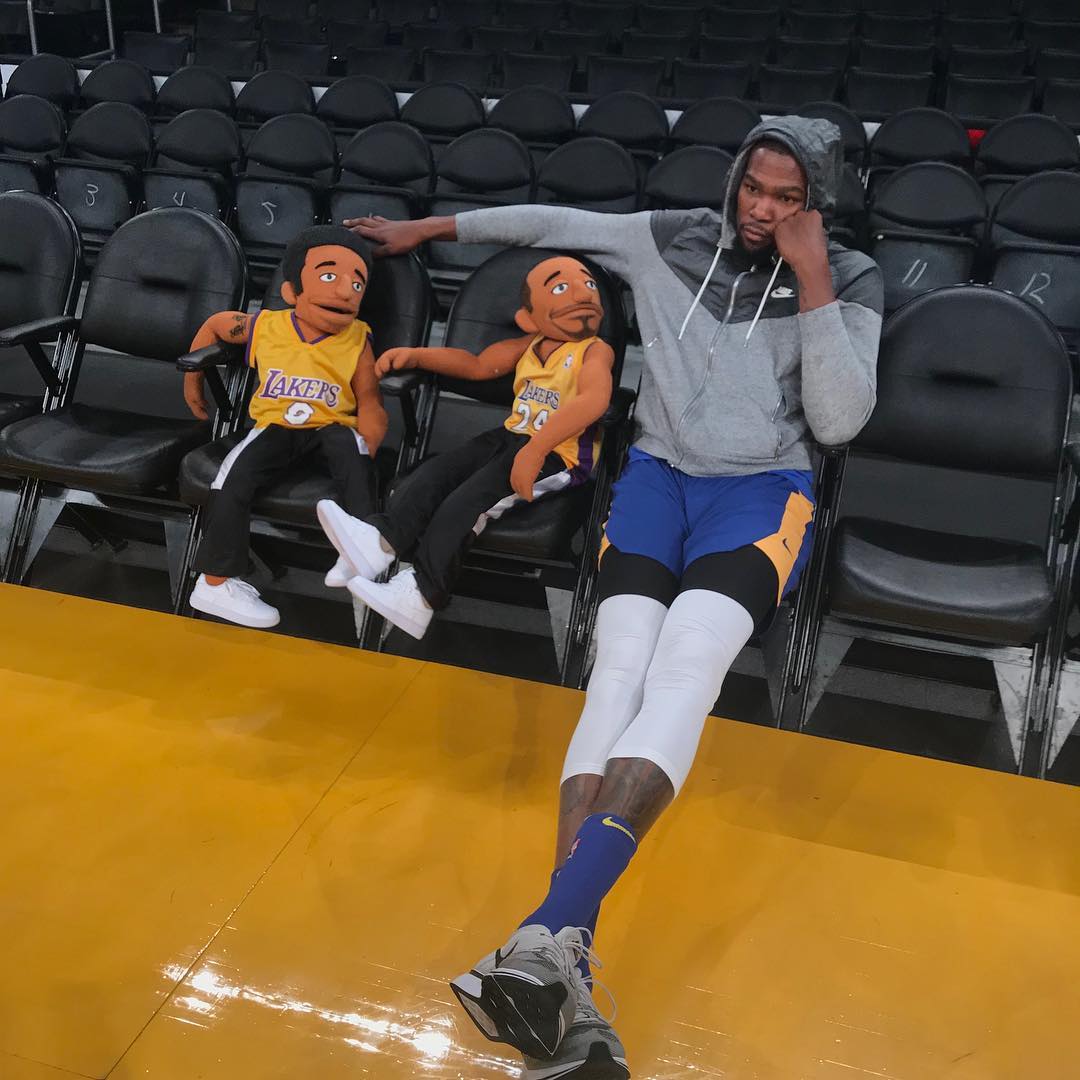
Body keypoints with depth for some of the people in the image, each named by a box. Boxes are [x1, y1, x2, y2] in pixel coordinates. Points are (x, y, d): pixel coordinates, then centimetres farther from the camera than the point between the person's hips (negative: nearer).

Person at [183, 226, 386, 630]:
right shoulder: (265, 326, -2)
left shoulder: (357, 341, -5)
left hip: (331, 426, -1)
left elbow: (369, 402, -3)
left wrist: (365, 451, -19)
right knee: (233, 481, -22)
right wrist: (192, 380, 20)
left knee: (349, 446, -36)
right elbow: (214, 325, 18)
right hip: (276, 425, 1)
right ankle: (215, 582, -12)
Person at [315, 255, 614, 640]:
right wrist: (415, 355, 11)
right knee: (436, 472, -10)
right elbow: (477, 365, 23)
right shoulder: (529, 346, 13)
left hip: (557, 454, -8)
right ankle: (381, 539, -23)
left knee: (467, 500, -21)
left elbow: (593, 401, -30)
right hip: (511, 436, 8)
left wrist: (534, 449, -40)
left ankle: (419, 596, -20)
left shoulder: (595, 351, -11)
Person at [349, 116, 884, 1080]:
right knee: (621, 668, -26)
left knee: (686, 661, -32)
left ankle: (547, 937, -45)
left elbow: (839, 421, -5)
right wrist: (429, 228, 27)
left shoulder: (849, 280, 5)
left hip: (763, 488, -1)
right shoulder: (672, 241, 11)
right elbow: (551, 222, 23)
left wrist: (811, 281, -10)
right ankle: (568, 976, -41)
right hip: (658, 472, 2)